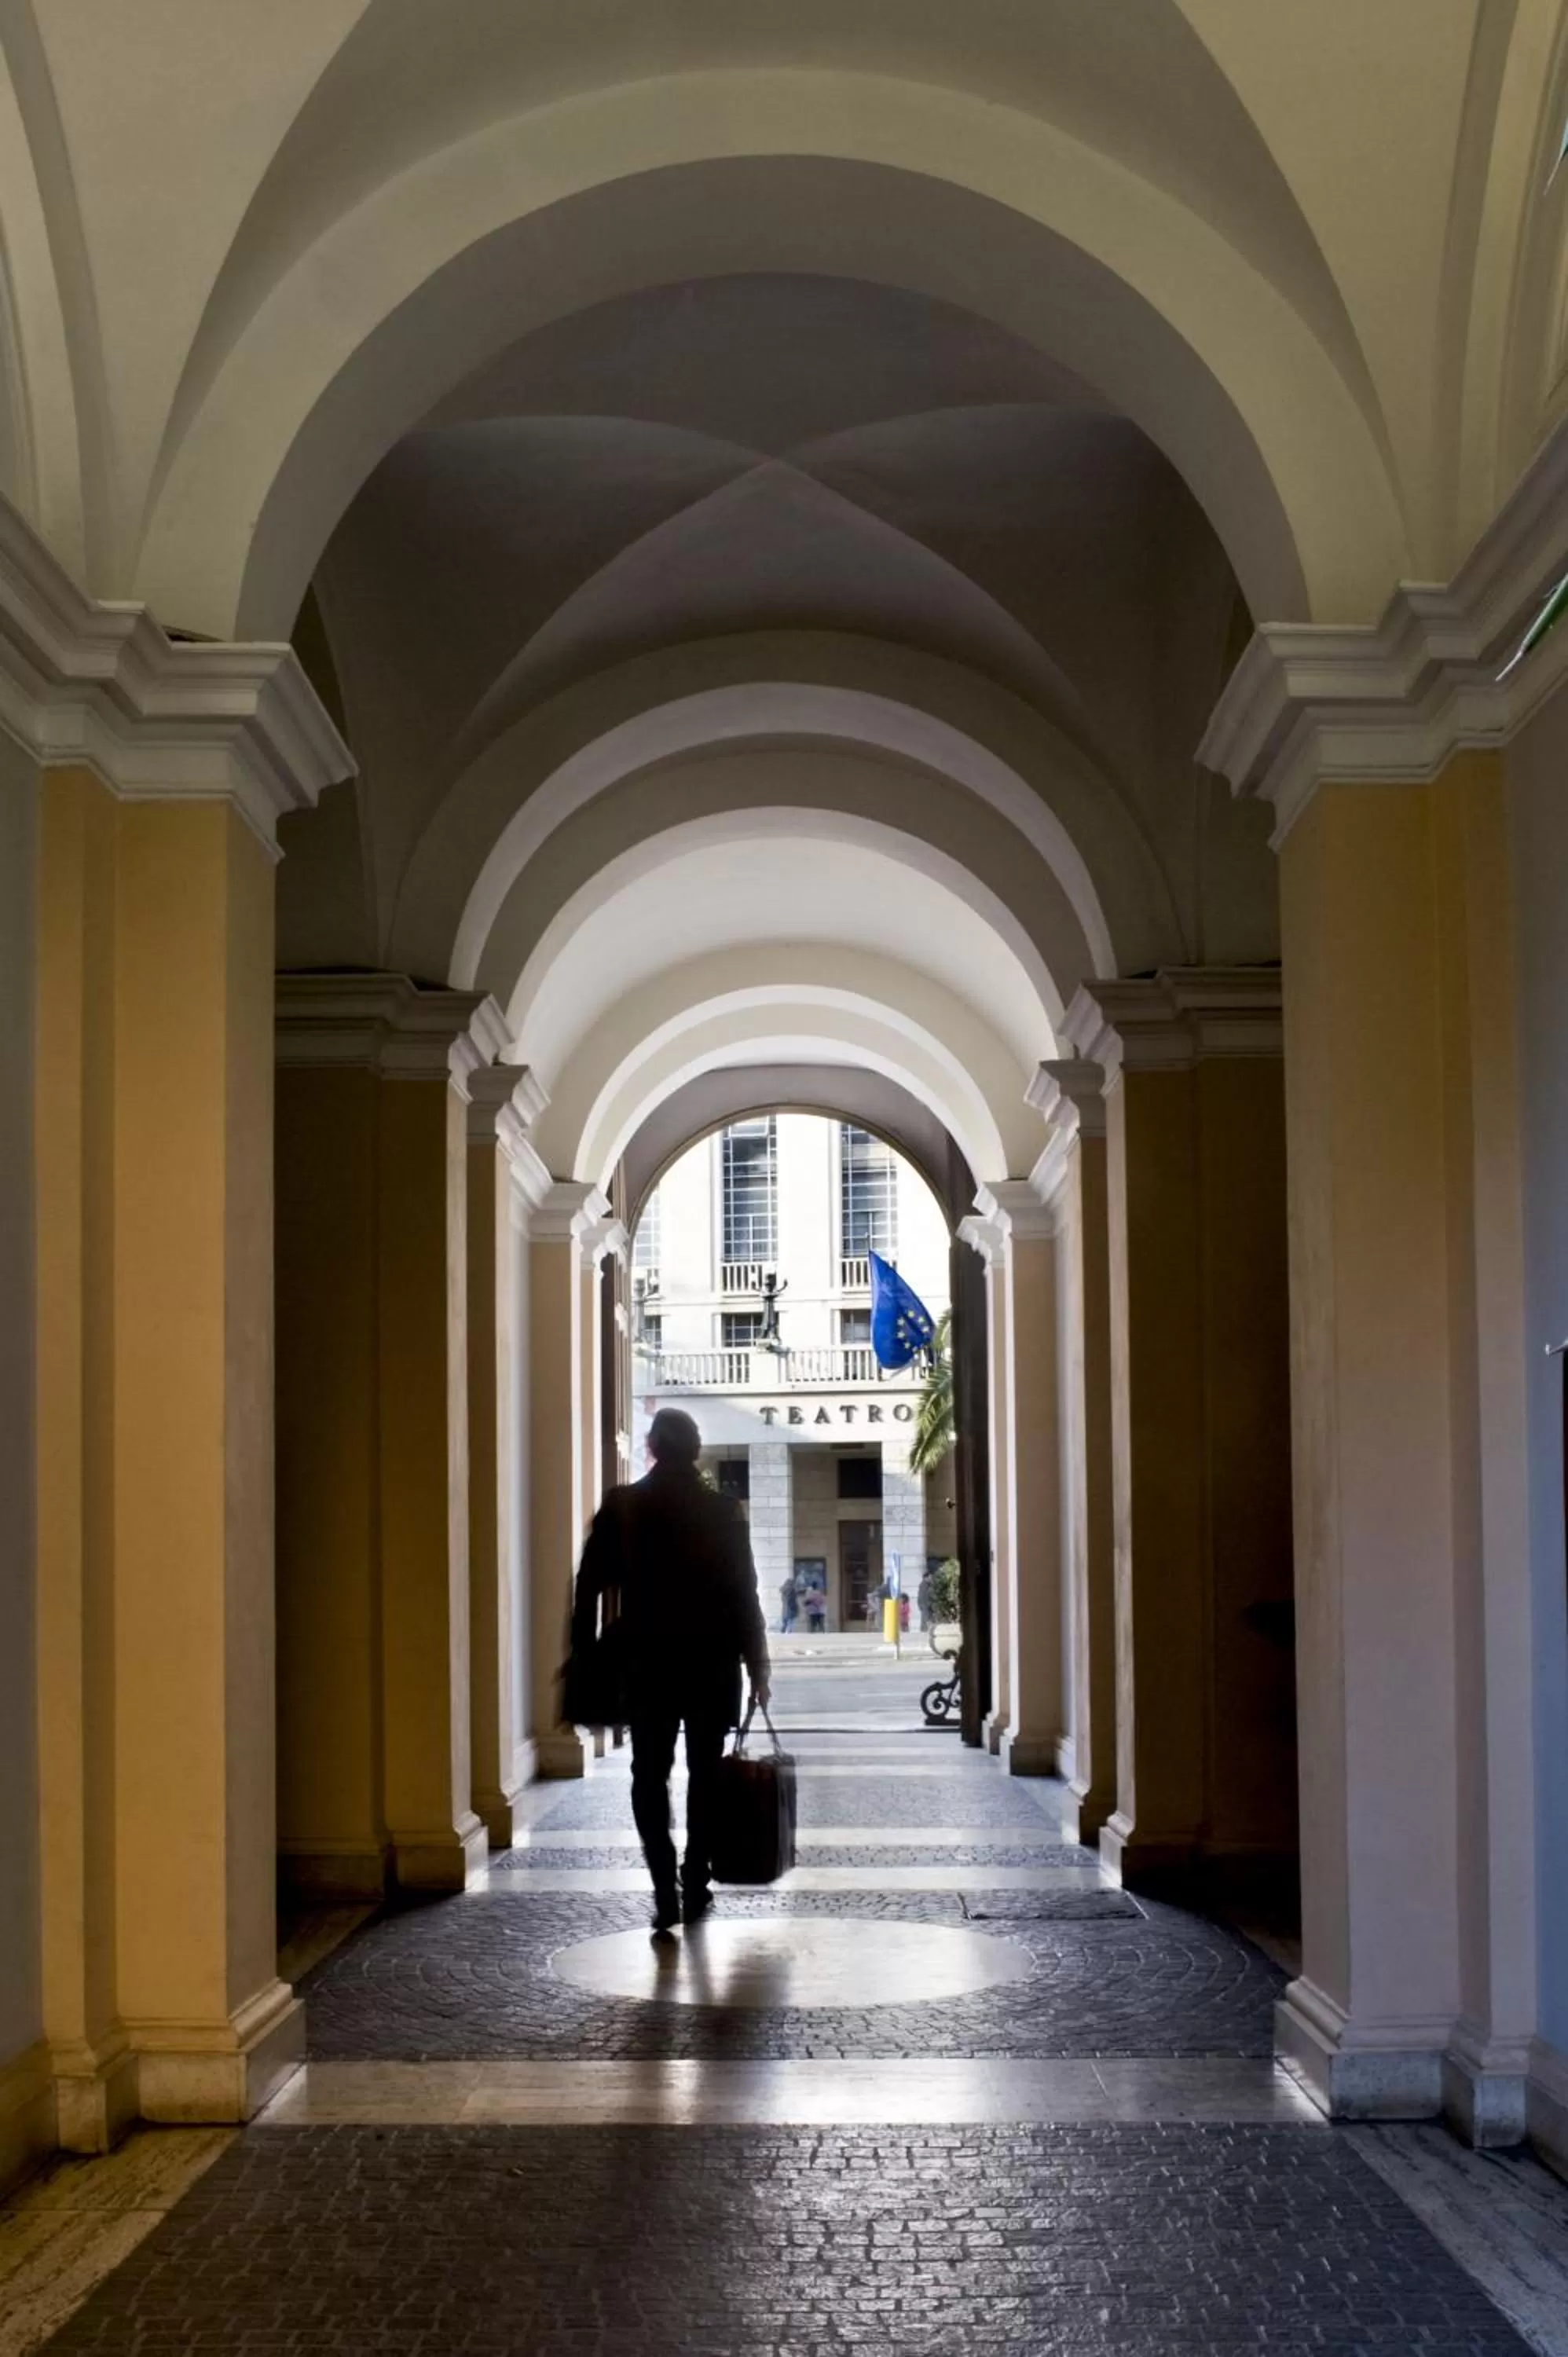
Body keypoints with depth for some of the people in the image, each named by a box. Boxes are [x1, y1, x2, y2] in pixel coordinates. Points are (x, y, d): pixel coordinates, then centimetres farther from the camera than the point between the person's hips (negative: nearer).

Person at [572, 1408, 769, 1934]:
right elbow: (745, 1595, -3)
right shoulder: (723, 1511, -4)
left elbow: (590, 1585, -4)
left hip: (646, 1664, 0)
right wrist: (757, 1667, 4)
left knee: (650, 1775, 5)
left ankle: (665, 1891, -8)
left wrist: (585, 1653, 4)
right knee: (704, 1773, 13)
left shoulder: (620, 1507, -4)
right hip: (712, 1663, 0)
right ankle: (695, 1885, 13)